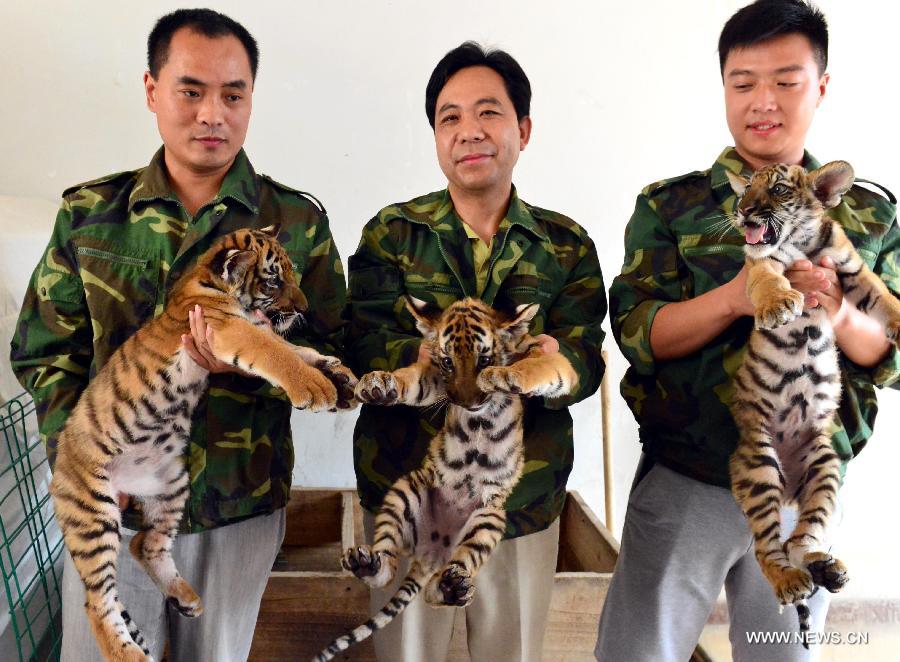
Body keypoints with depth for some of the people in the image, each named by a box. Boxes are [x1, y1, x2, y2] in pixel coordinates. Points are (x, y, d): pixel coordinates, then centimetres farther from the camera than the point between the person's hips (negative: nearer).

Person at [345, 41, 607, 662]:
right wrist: (430, 356, -31)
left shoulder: (568, 244, 2)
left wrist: (552, 361, -32)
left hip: (526, 498, 1)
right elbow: (364, 349, -11)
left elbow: (587, 361, -8)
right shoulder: (391, 233, -1)